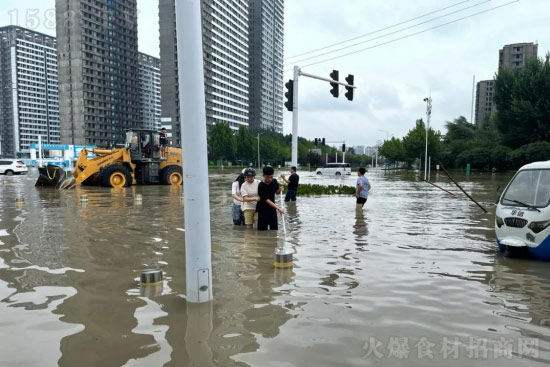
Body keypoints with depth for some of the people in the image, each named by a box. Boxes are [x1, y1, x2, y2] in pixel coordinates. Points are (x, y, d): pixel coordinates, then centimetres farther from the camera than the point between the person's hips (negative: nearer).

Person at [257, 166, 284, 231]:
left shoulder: (274, 181, -2)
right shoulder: (261, 186, -21)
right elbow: (267, 200, -26)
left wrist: (279, 190, -7)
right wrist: (278, 208, -34)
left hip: (272, 210, 6)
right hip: (263, 211, -5)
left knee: (275, 229, 9)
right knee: (262, 231, 1)